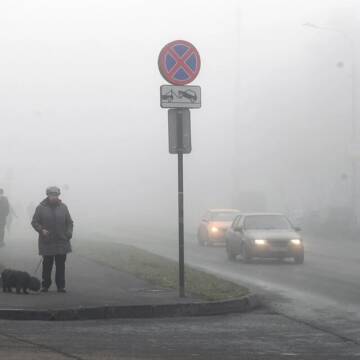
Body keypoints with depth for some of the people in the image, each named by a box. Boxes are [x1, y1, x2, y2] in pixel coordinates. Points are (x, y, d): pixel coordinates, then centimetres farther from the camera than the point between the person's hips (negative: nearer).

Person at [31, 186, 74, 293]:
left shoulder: (63, 207, 8)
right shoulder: (41, 208, 0)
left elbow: (69, 222, 14)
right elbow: (34, 222, 2)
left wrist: (69, 232, -3)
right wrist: (41, 230, -15)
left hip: (62, 241, 2)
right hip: (47, 243, -2)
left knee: (61, 265, 3)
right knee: (47, 265, 3)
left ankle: (61, 286, 8)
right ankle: (45, 285, 14)